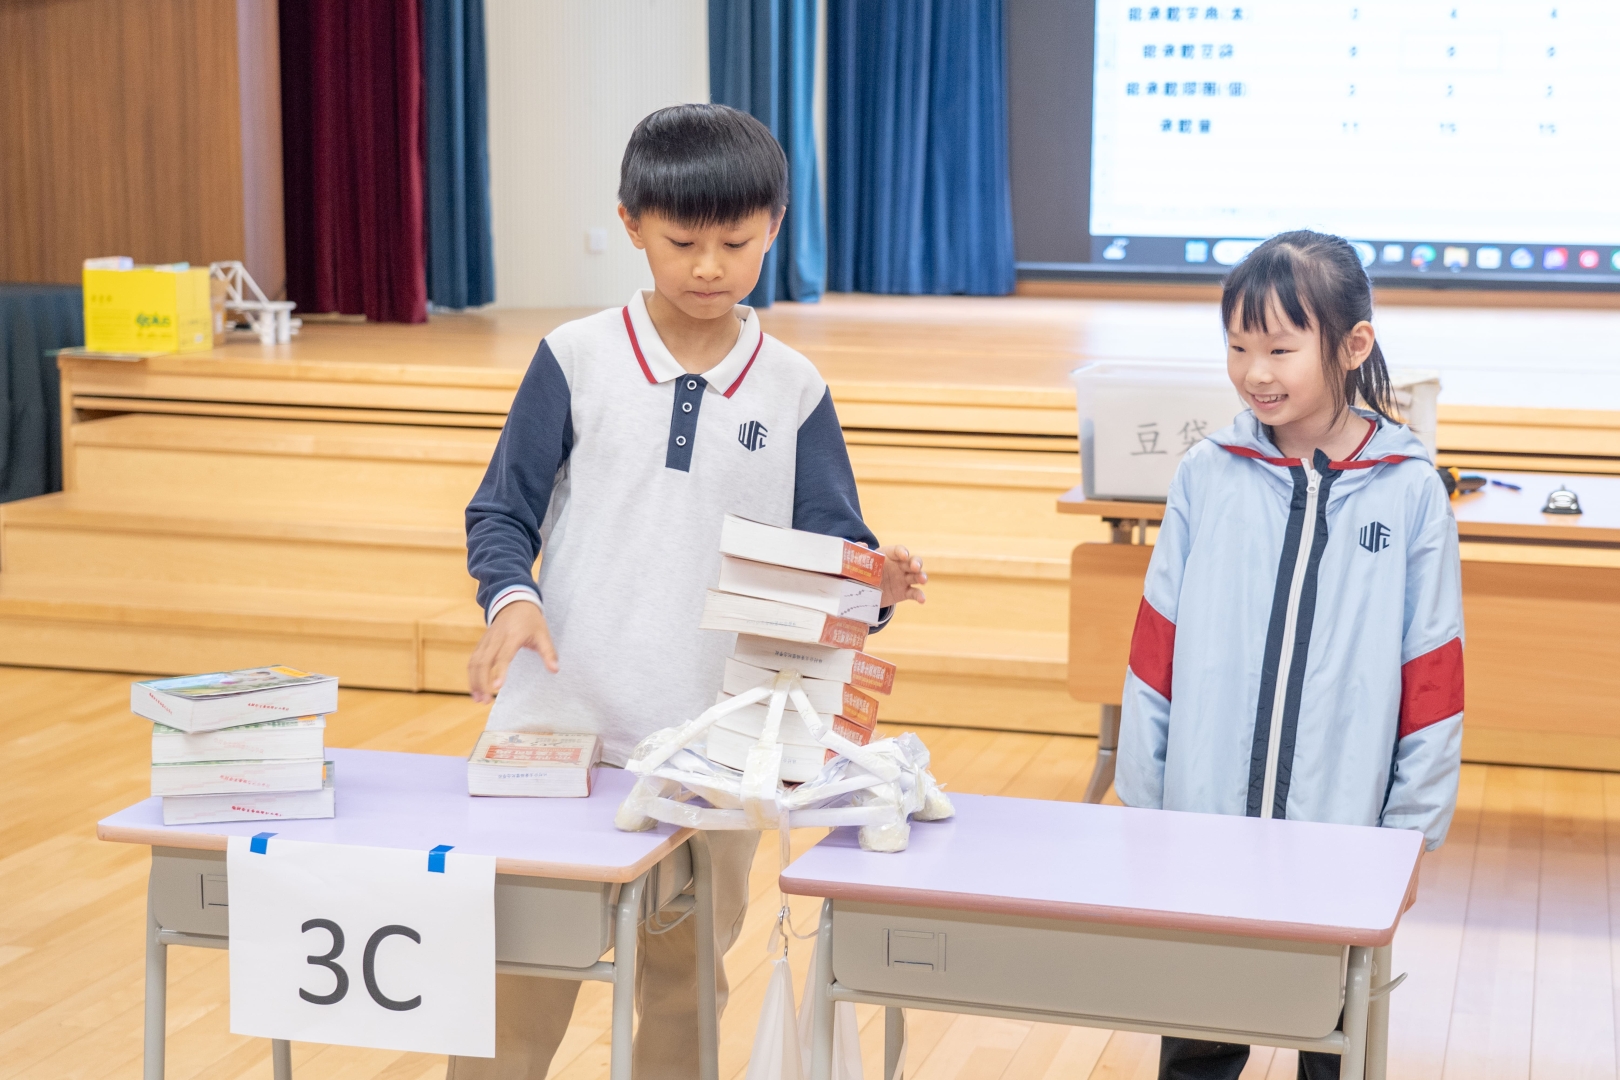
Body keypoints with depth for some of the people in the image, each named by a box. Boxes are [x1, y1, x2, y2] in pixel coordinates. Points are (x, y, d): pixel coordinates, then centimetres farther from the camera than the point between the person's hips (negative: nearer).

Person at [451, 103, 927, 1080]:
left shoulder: (793, 390, 3)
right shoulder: (577, 359, 0)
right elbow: (503, 511, 2)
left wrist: (870, 581, -20)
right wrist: (511, 597, -18)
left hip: (713, 746, 1)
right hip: (558, 725, -1)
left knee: (685, 989, 13)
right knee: (515, 978, 4)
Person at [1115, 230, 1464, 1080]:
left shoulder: (1410, 492, -4)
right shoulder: (1206, 476, 0)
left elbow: (1431, 680, -1)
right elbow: (1154, 653, 3)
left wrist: (1412, 831, -1)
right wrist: (1139, 804, 3)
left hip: (1343, 844, -1)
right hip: (1201, 831, 1)